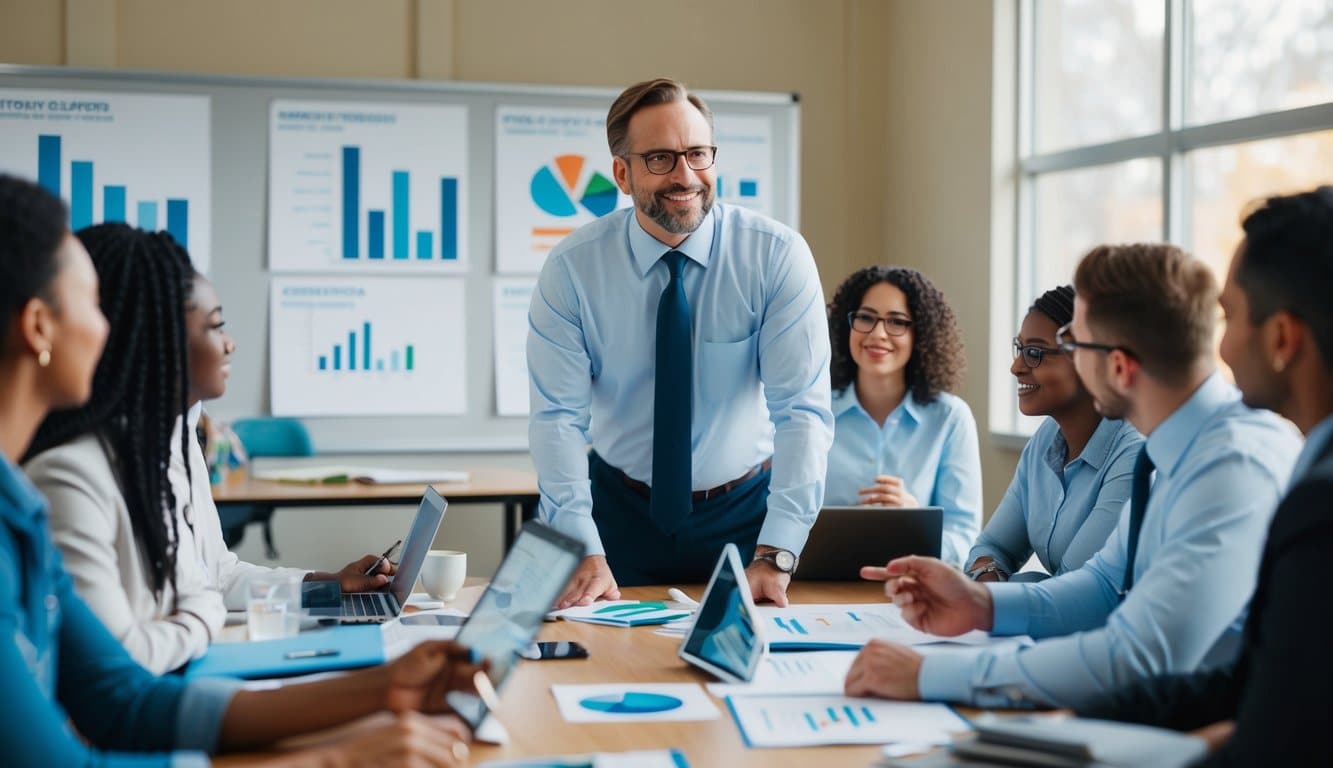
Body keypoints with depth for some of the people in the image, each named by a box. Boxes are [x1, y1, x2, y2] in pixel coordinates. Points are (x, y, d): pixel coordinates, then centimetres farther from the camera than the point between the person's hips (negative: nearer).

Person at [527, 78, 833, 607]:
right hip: (622, 511, 1)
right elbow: (559, 416, -14)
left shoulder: (777, 256, -14)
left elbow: (801, 409, -18)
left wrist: (775, 558, -26)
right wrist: (583, 553, -25)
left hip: (745, 511, 0)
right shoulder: (572, 268, -10)